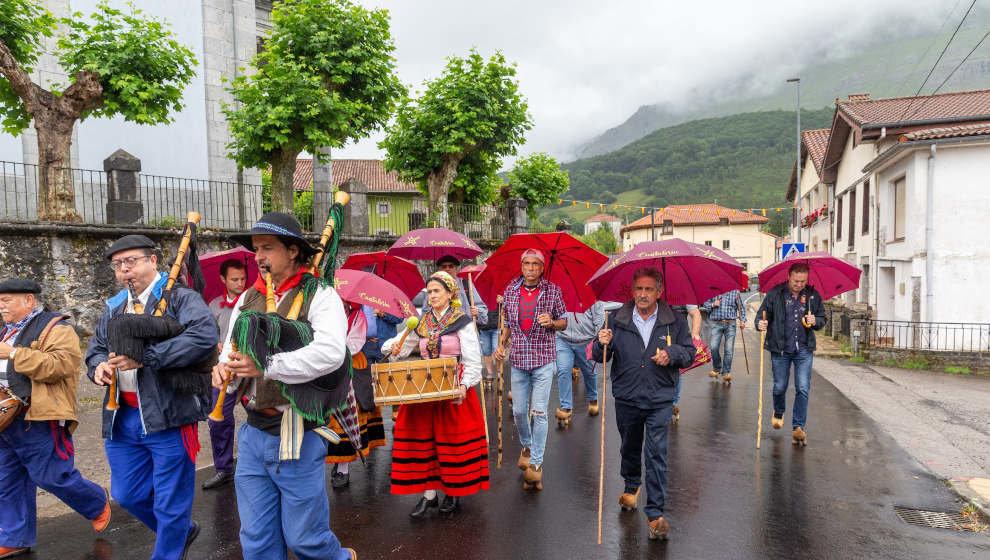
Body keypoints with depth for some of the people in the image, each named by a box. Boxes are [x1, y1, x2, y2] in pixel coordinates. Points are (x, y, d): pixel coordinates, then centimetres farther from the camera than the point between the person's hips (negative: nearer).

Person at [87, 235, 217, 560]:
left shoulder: (180, 298, -9)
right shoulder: (114, 308, 15)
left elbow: (204, 337, -25)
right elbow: (96, 348, 24)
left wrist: (145, 356, -25)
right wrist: (98, 365, -1)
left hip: (168, 415, -8)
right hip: (122, 419, 8)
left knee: (170, 504, 4)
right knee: (127, 494, 19)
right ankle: (182, 531, 42)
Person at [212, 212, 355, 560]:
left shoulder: (319, 295, -11)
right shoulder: (247, 298, 10)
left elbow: (330, 352, -26)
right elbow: (231, 348, 13)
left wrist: (266, 366, -27)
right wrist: (224, 367, -11)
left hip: (297, 436, -6)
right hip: (253, 433, 6)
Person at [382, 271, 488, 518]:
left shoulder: (462, 322, -4)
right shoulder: (421, 323, 10)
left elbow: (473, 361, -8)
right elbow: (403, 346, 16)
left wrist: (464, 385, -21)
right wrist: (393, 348, -8)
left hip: (455, 389, -4)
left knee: (453, 440, 2)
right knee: (424, 439, 3)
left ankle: (454, 493, 18)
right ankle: (429, 494, 14)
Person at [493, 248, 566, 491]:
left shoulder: (552, 290, -2)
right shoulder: (510, 290, 5)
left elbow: (564, 322, 5)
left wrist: (551, 322, -17)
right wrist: (501, 345, -1)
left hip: (544, 360, -3)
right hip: (518, 360, 3)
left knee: (539, 412, -5)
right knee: (519, 410, 10)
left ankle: (536, 463, 5)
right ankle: (526, 445, 38)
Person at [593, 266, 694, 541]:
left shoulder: (675, 321, -1)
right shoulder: (617, 320, -2)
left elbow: (690, 353, 7)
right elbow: (599, 357, 1)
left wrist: (671, 353, -14)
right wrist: (602, 344, -22)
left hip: (660, 399, -1)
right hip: (626, 398, 2)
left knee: (656, 453, -5)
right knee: (629, 447, 19)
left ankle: (655, 513, 5)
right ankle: (631, 486, 47)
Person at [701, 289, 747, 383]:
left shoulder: (735, 292, 8)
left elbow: (741, 308, 12)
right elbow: (705, 305, 14)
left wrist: (742, 320, -1)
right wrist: (713, 305, -6)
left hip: (730, 324, 0)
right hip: (717, 323, 0)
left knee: (729, 349, -4)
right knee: (713, 347, -9)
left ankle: (726, 372, 8)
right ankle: (716, 368, 15)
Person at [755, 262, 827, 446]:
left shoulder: (813, 295, 4)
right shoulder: (775, 294, -3)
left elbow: (823, 318, 14)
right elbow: (762, 313, 1)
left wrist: (815, 321, -8)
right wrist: (761, 323, -21)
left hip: (804, 350, 1)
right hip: (780, 349, -1)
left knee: (803, 389, -5)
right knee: (779, 387, 10)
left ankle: (798, 427, 6)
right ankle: (778, 413, 40)